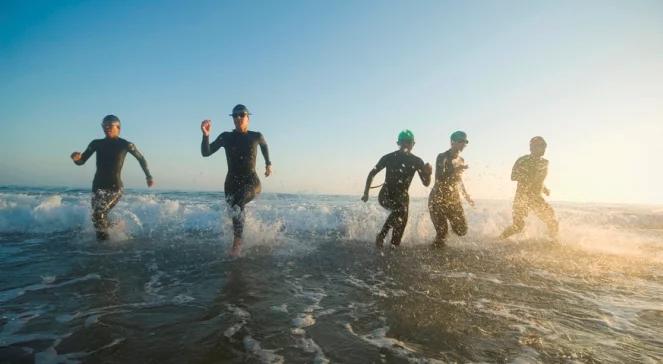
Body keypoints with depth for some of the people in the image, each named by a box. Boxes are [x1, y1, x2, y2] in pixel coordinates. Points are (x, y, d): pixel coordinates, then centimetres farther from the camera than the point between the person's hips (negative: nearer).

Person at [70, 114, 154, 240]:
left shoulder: (125, 145, -3)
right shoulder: (96, 143, 4)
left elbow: (141, 159, 10)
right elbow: (81, 161, 5)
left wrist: (148, 176, 11)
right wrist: (76, 158, -18)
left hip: (115, 186, -4)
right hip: (98, 185, 4)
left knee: (98, 212, -20)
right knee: (99, 215, 9)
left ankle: (104, 237, 0)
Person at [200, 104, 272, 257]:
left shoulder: (256, 136, 0)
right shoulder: (226, 137, -1)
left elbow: (264, 145, 24)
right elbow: (206, 152, -9)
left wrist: (268, 163, 22)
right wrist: (206, 135, -25)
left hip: (251, 182, -2)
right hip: (232, 182, 3)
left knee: (236, 205, -29)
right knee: (237, 211, 8)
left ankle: (237, 242, -20)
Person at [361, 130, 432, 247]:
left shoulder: (417, 161, -2)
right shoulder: (389, 158, -8)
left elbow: (426, 183, -2)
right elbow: (372, 173, 3)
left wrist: (428, 173, -25)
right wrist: (366, 192, 0)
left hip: (402, 196, 4)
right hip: (386, 195, -4)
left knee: (401, 223, -4)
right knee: (401, 209, -31)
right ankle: (381, 235, -19)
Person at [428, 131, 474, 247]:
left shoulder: (461, 160, 8)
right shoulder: (442, 157, -13)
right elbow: (439, 178, -24)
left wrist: (467, 196, 23)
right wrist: (455, 170, -31)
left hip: (454, 198, 6)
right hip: (438, 198, -6)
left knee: (462, 231, 4)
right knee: (441, 232, -8)